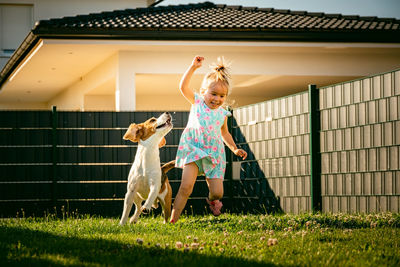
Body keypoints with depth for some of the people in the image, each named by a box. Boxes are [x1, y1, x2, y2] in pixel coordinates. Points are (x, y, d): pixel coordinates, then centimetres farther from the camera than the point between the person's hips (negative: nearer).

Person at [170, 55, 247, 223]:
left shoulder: (222, 114, 10)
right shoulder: (197, 102, 3)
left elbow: (225, 133, 26)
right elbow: (183, 87, -12)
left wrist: (235, 149, 17)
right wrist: (193, 67, -16)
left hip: (214, 155, 3)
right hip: (193, 150, -3)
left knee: (218, 193, 0)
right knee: (186, 187, -20)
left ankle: (212, 200, 38)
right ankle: (172, 220, -19)